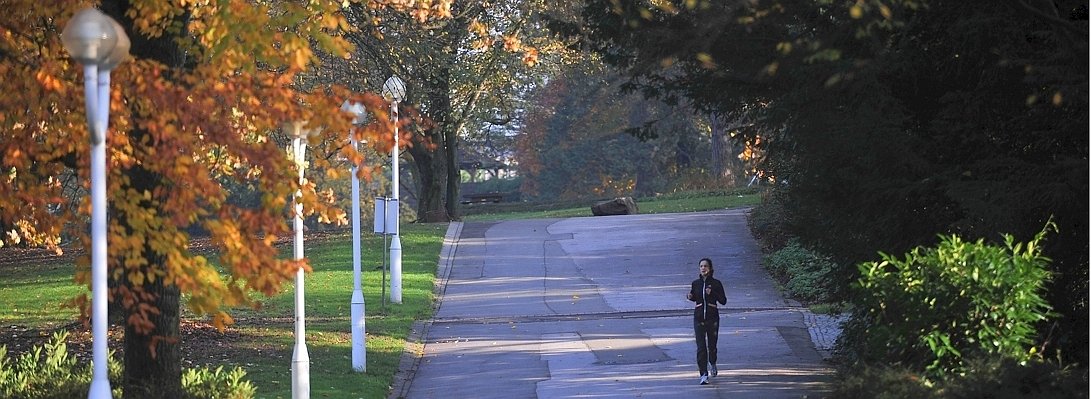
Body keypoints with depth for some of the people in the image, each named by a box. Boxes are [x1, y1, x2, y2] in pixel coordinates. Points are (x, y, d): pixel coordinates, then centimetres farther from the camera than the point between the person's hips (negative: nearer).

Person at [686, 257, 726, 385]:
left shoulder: (716, 283, -3)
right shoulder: (695, 283, 4)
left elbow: (723, 301, -5)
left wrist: (712, 293, -19)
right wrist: (690, 297, -3)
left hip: (712, 317, -1)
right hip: (699, 318, 1)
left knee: (712, 344, 11)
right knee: (701, 347, -9)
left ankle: (712, 364, 42)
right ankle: (704, 375, -10)